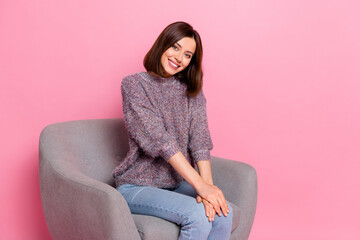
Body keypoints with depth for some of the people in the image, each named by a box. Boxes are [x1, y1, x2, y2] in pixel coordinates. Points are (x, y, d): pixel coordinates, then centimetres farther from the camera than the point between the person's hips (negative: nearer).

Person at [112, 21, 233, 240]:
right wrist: (200, 185, -24)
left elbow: (200, 141, -4)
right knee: (197, 215, -28)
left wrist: (208, 185, -20)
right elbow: (159, 139, -19)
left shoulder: (192, 91, 7)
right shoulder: (134, 85, -9)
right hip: (138, 187, -4)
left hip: (178, 183, 5)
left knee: (224, 212, -22)